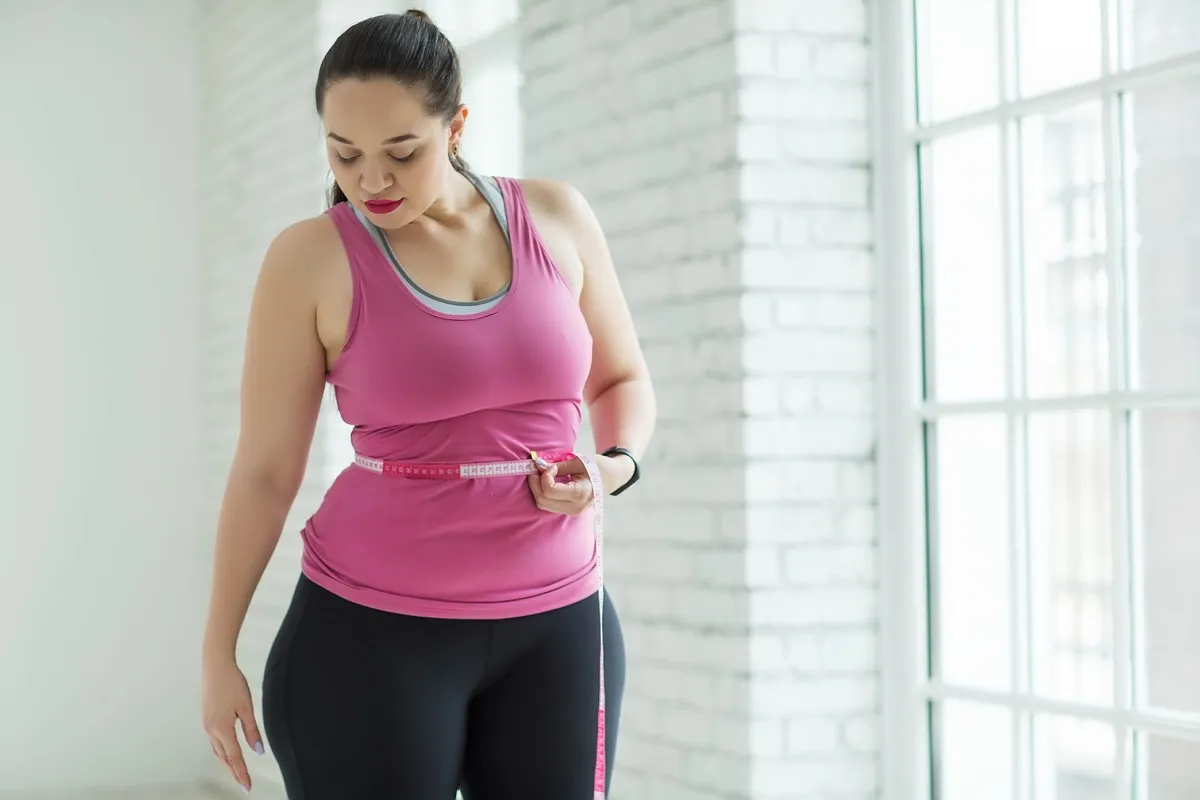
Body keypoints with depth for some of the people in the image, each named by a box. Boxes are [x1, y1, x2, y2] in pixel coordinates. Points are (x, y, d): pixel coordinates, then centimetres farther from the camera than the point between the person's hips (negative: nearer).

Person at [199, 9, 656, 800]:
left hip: (555, 627, 3)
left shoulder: (556, 218, 2)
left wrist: (613, 468, -7)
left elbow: (623, 381, 14)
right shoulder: (312, 259, -5)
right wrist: (220, 652, 2)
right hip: (368, 631, -2)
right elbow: (264, 467, -1)